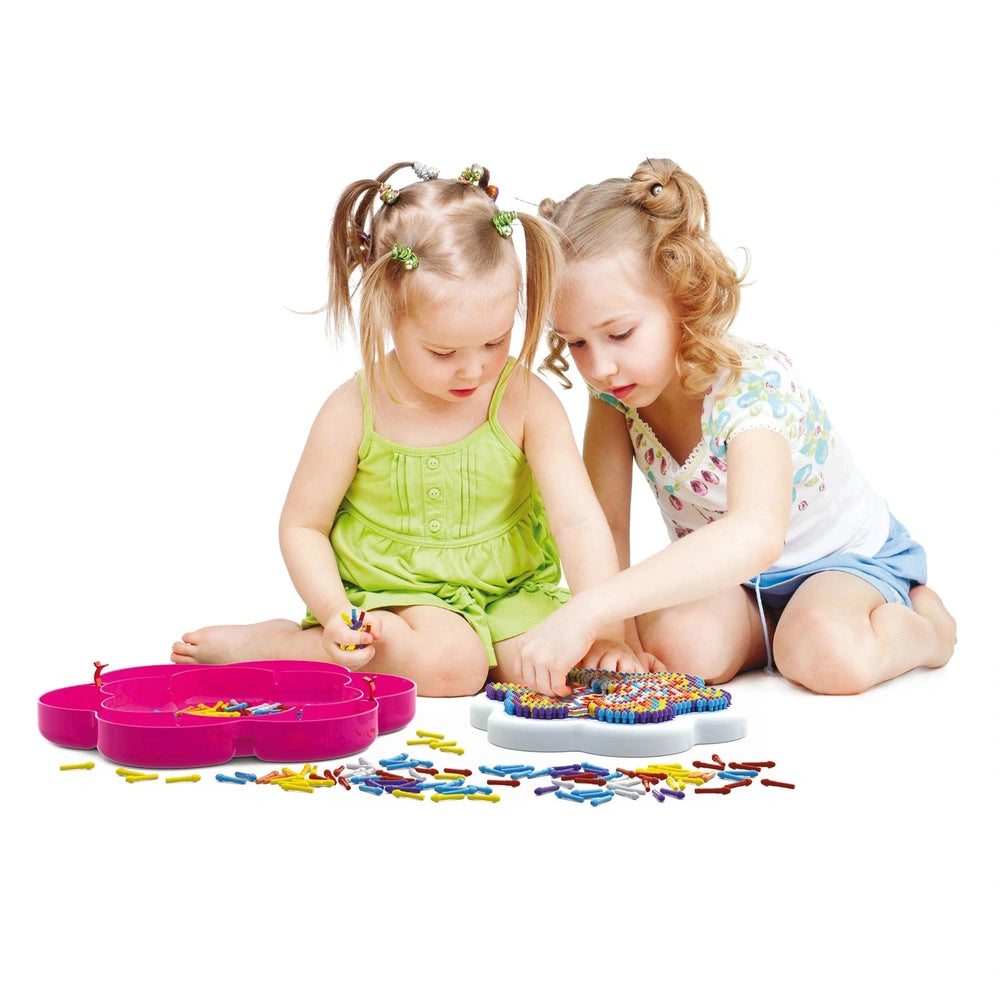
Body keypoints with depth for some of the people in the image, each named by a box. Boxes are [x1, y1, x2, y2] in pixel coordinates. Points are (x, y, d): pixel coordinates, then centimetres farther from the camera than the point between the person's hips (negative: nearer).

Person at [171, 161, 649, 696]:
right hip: (388, 595, -3)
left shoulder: (525, 401, -11)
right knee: (451, 662, -32)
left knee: (549, 667, -24)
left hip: (508, 591, 3)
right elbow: (302, 525, -2)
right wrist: (333, 611, -20)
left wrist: (604, 630, -29)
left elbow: (579, 519, -17)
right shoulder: (355, 411, -12)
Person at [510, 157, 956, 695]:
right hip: (725, 577, 4)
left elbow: (756, 535, -54)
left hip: (844, 558, -4)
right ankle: (778, 625, 5)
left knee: (826, 655, -35)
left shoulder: (753, 386, -34)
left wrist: (589, 609, -63)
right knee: (676, 643, -29)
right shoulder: (614, 389, -15)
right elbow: (605, 522, -12)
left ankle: (923, 623, 0)